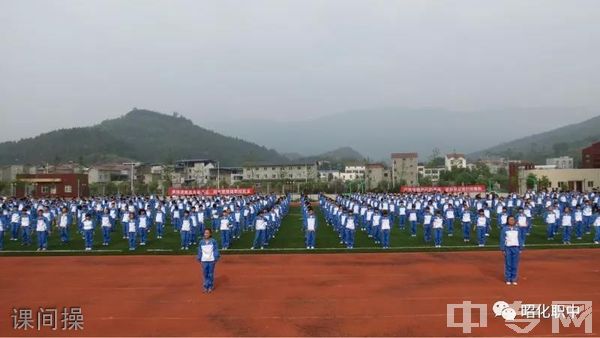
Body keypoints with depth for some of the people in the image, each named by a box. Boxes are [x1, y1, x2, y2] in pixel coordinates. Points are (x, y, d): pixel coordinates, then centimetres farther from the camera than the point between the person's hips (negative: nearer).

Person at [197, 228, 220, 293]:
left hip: (211, 260, -2)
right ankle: (206, 287, 13)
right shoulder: (201, 242, 2)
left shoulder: (213, 241, -5)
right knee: (205, 273, 4)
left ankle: (210, 287, 13)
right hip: (204, 260, 2)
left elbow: (216, 250, -3)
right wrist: (199, 259, 3)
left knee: (211, 274, 4)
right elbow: (200, 251, 6)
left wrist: (216, 258, -7)